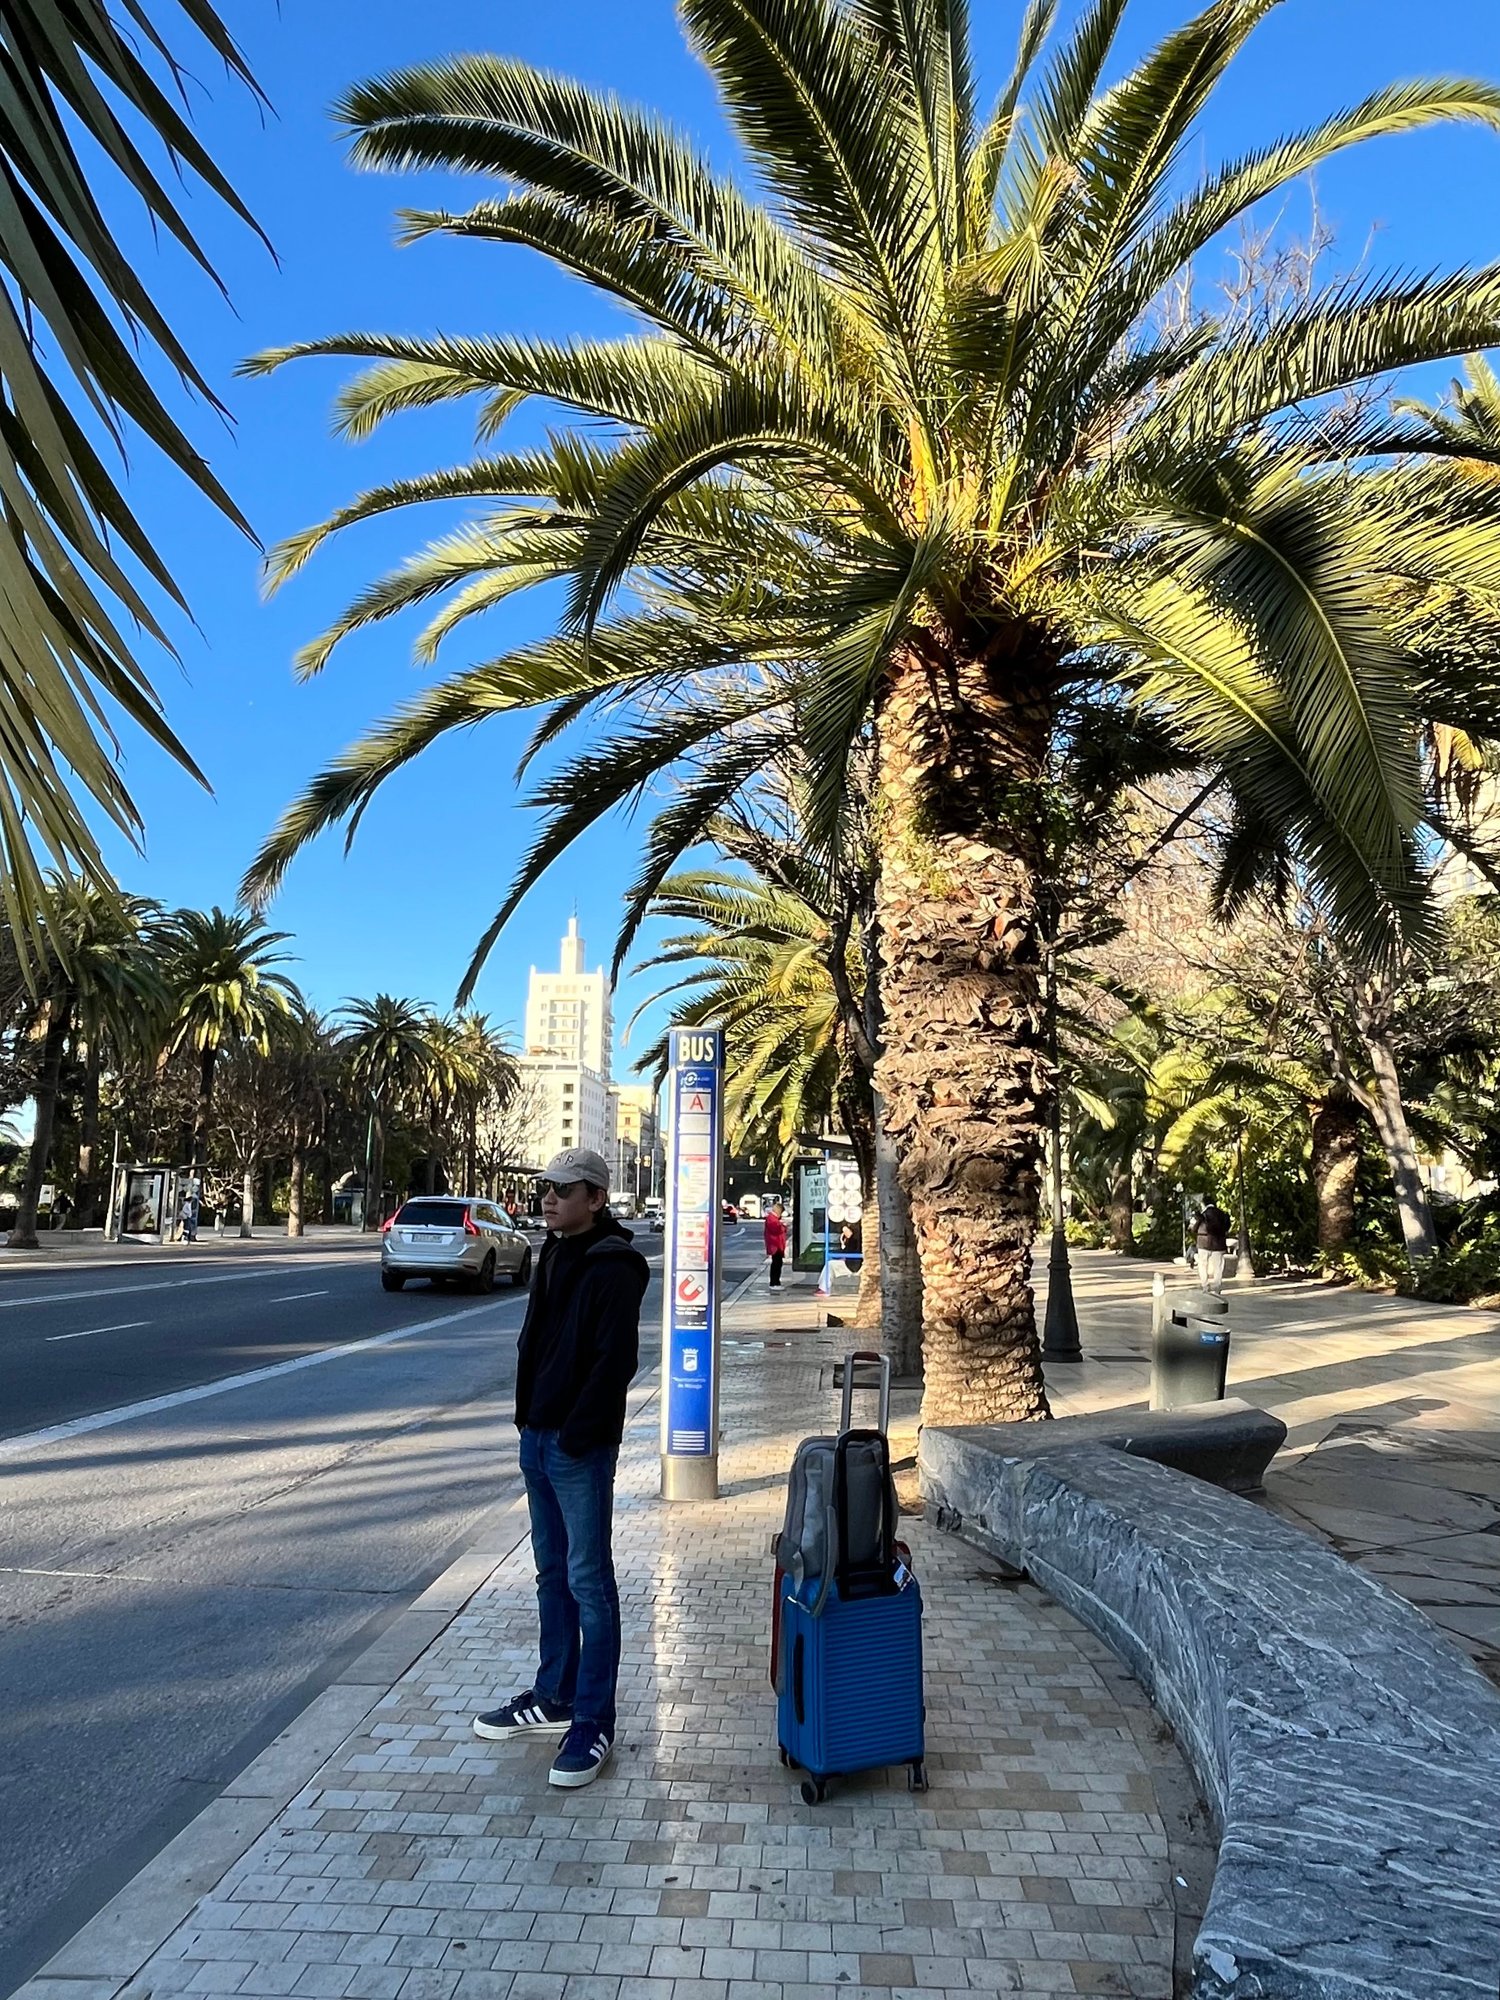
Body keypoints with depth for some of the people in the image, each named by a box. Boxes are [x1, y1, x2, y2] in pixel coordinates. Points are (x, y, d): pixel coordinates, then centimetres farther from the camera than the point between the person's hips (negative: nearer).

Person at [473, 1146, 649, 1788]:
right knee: (552, 1574, 19)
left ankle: (593, 1724, 11)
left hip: (580, 1448, -9)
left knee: (588, 1582, 0)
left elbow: (615, 1361, -21)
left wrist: (576, 1435, -18)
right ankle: (554, 1695, 33)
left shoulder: (612, 1267, -17)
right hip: (537, 1438, 9)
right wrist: (529, 1418, 12)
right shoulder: (553, 1256, 10)